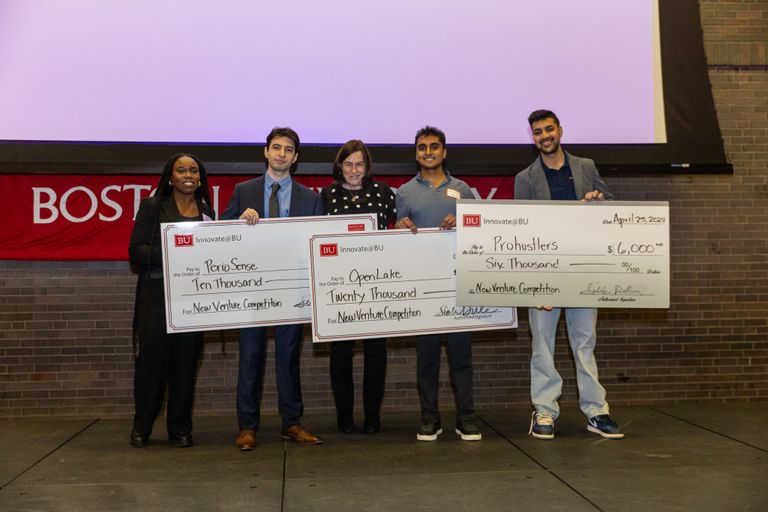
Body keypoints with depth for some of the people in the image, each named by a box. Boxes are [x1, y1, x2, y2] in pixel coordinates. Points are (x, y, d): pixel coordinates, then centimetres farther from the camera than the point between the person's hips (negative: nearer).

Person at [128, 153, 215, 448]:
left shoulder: (206, 211, 15)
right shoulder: (152, 206, 5)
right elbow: (135, 251, -3)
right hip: (157, 295, -3)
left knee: (186, 362, 3)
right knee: (152, 360, -2)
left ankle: (180, 429, 13)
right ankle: (141, 428, 13)